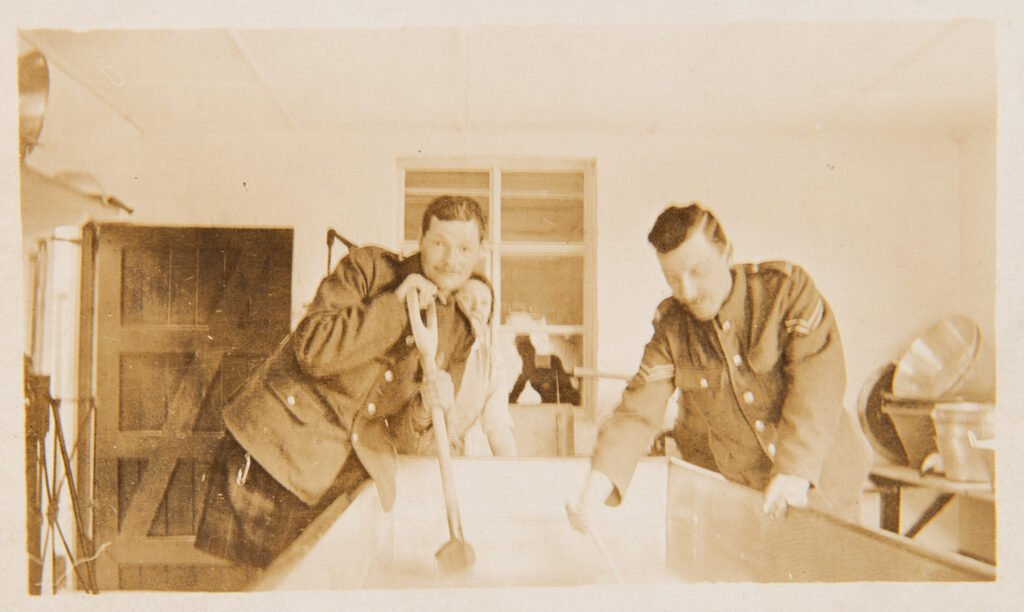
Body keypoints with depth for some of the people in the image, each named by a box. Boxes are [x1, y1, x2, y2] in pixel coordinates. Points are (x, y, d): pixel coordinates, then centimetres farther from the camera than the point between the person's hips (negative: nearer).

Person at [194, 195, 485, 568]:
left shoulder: (459, 333, 9)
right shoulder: (367, 268, -4)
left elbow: (400, 432, 10)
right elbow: (314, 351, -18)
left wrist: (425, 409, -14)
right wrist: (396, 304, -18)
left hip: (349, 476, 4)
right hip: (276, 447, -4)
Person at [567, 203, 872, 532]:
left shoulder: (787, 287, -12)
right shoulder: (671, 329, -6)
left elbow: (818, 380, -20)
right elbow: (638, 411, -12)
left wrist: (795, 468, -30)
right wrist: (595, 489, -27)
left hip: (819, 478, -1)